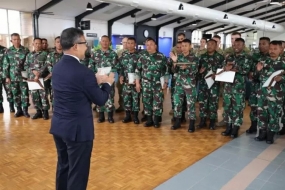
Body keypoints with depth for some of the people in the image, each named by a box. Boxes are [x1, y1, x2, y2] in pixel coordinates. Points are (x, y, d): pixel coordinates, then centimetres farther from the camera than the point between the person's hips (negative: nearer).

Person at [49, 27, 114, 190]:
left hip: (58, 126, 8)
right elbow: (100, 100, -12)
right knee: (78, 172, 7)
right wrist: (108, 83, 5)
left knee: (63, 166, 23)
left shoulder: (57, 67, 4)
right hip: (78, 129, -8)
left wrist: (95, 81, 14)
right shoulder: (83, 71, -21)